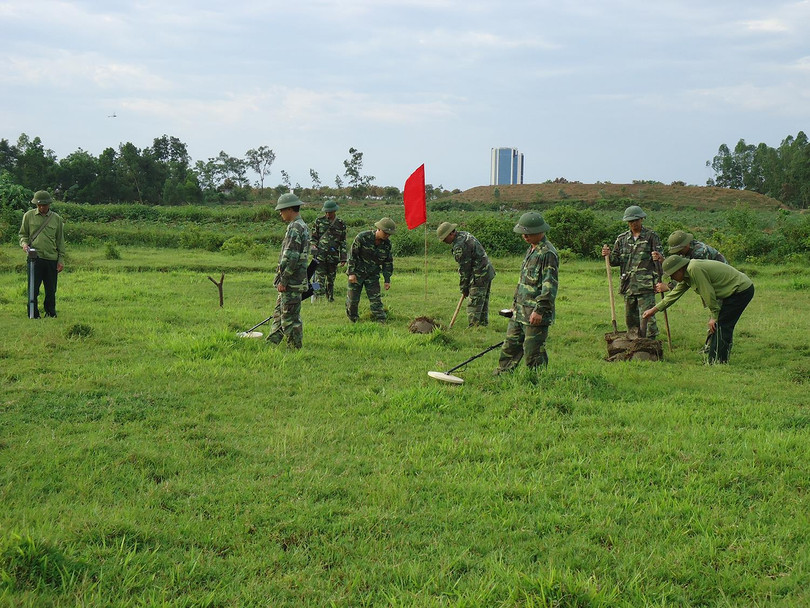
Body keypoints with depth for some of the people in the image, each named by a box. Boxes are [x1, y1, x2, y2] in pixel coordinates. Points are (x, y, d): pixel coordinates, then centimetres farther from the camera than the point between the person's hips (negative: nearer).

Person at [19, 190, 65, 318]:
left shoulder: (56, 218, 9)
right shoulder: (28, 216, 6)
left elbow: (60, 240, 12)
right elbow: (23, 234, 14)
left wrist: (61, 259, 7)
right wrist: (24, 244, -8)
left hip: (52, 258, 1)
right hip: (35, 257, -1)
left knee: (51, 289, 5)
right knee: (33, 288, -3)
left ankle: (50, 313, 16)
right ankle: (33, 314, 6)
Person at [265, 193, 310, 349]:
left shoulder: (295, 228, -17)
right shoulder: (302, 227, 15)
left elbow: (291, 257, -23)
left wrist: (283, 280, -19)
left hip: (291, 282, -10)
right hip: (293, 281, 10)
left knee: (290, 317, -4)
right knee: (279, 312, 18)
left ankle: (296, 347, 1)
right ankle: (272, 342, 25)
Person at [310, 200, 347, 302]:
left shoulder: (341, 224, 6)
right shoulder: (319, 221, 4)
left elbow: (343, 242, 9)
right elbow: (314, 237, 12)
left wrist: (343, 258, 5)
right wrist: (314, 246, -7)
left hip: (333, 256, 2)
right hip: (320, 255, -1)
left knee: (331, 278, 9)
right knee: (319, 278, -10)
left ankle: (330, 297, 20)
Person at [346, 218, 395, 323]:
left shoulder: (387, 244, -4)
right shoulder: (362, 237, -19)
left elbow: (388, 262, 7)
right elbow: (352, 254, -13)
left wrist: (387, 280, 3)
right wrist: (351, 273, -15)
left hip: (373, 275, 3)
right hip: (357, 273, -3)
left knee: (376, 300, -5)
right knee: (352, 299, 4)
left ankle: (382, 321, -5)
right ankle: (353, 321, 25)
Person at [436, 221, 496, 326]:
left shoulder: (459, 246, -21)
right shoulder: (464, 234, 11)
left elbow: (464, 269, -15)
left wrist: (464, 289, -4)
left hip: (479, 277, -11)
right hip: (488, 272, 11)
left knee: (474, 306, -6)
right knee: (484, 303, 16)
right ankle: (483, 325, 23)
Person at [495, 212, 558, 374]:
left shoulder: (548, 253, -15)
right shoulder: (531, 250, 16)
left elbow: (550, 286, -20)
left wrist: (539, 310, -23)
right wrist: (516, 302, 25)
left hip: (536, 315, -10)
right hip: (520, 312, 10)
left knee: (533, 352, -4)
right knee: (510, 346, 14)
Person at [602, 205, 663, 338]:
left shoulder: (651, 237, 2)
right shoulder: (622, 239, 14)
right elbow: (616, 261, 16)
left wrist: (659, 281, -7)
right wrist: (609, 255, -6)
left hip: (646, 285, -5)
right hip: (628, 285, 5)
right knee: (630, 318, 10)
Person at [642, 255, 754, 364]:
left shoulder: (694, 269, -23)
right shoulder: (687, 274, 9)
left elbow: (708, 293, -21)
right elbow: (675, 293, 19)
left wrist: (714, 316, -11)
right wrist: (655, 309, 21)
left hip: (742, 290, -10)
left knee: (720, 324, -11)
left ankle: (718, 361, -7)